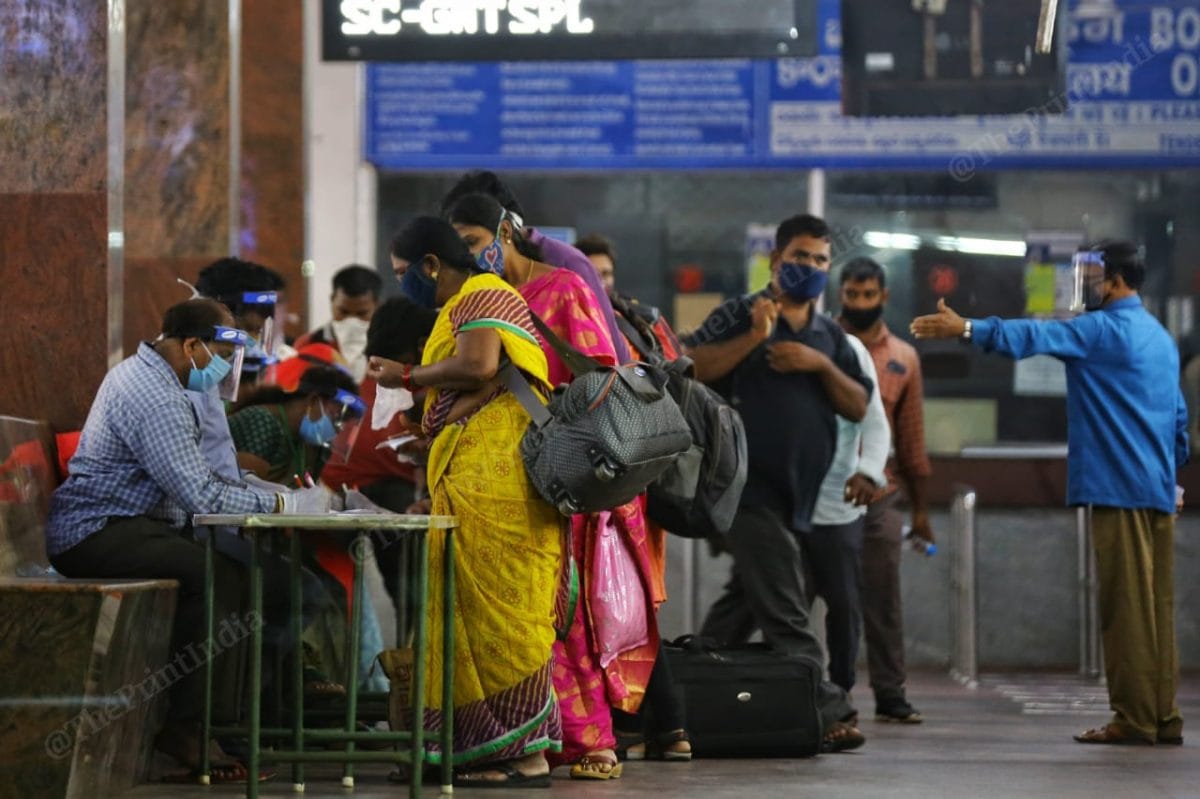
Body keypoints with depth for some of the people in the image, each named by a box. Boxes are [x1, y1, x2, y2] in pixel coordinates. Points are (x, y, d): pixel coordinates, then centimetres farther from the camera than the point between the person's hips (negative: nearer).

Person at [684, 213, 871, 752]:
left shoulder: (829, 337, 16)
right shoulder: (739, 316, 0)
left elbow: (858, 407, 9)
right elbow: (691, 368, -11)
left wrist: (820, 364, -6)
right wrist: (754, 337, -18)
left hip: (796, 494, 7)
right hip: (750, 486, -7)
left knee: (744, 602, 14)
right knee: (785, 614, -10)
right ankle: (824, 713, -15)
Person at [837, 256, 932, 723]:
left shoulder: (904, 359, 10)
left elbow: (911, 436, 14)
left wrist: (920, 506, 14)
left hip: (878, 496, 2)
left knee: (883, 599, 2)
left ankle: (890, 696, 7)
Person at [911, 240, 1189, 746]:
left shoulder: (1105, 330, -8)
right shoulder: (1160, 337, 19)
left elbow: (1036, 337, -21)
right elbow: (1179, 417, 23)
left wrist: (967, 329, -27)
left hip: (1119, 488, -9)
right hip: (1158, 492, 9)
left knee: (1126, 606, -7)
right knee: (1157, 605, 8)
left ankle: (1134, 718, -8)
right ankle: (1163, 716, 8)